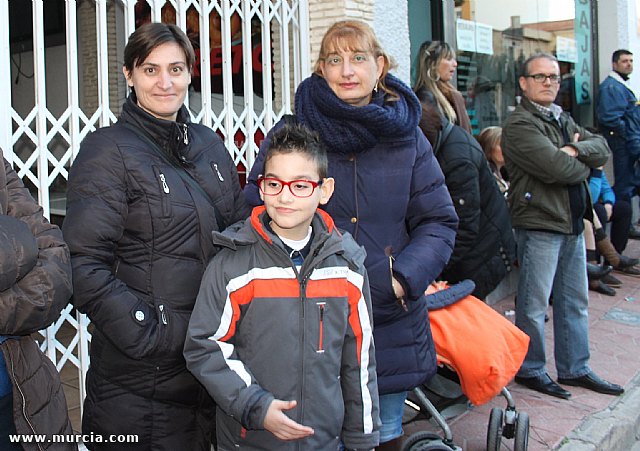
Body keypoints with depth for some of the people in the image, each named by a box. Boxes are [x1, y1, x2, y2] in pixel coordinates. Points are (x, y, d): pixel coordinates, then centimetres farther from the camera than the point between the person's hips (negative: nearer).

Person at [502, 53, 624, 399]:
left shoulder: (563, 120, 18)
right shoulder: (520, 125, -12)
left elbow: (602, 148, 7)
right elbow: (556, 168, -22)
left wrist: (576, 150, -13)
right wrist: (585, 165, -3)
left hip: (572, 222, 9)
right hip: (539, 222, -9)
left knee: (575, 301, 15)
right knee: (534, 303, 1)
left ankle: (575, 369, 26)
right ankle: (529, 369, 15)